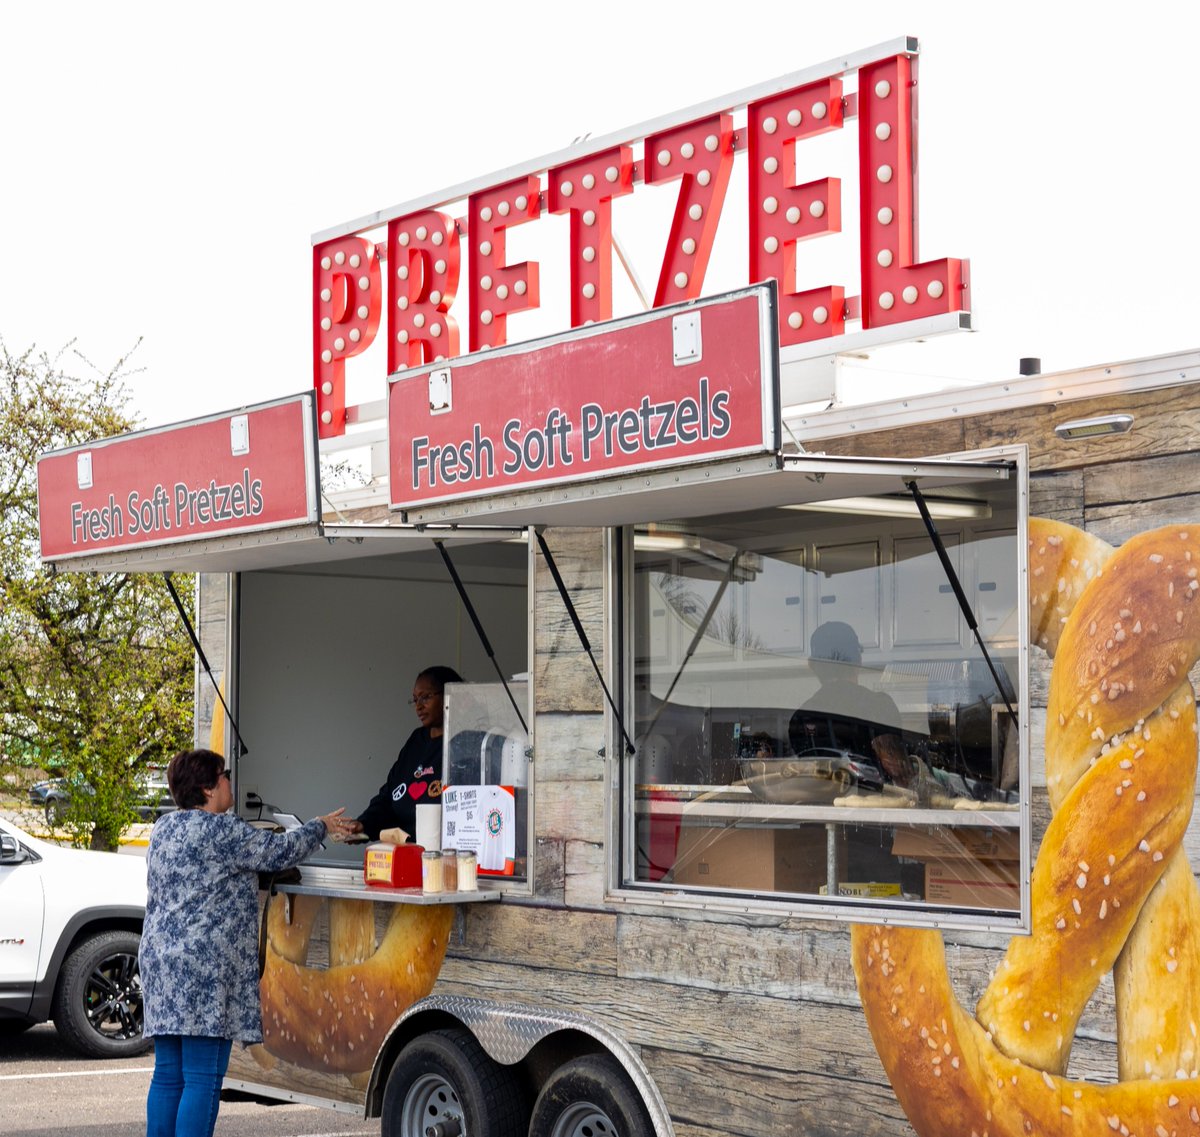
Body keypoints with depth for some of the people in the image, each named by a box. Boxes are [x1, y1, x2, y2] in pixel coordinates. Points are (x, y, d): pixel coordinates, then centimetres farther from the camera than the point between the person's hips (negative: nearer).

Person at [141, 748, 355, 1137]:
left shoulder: (164, 830, 17)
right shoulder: (221, 830, -10)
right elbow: (279, 851, -5)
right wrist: (321, 827, 12)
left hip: (160, 961, 9)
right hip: (204, 969, -9)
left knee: (168, 1075, 10)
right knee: (203, 1079, -7)